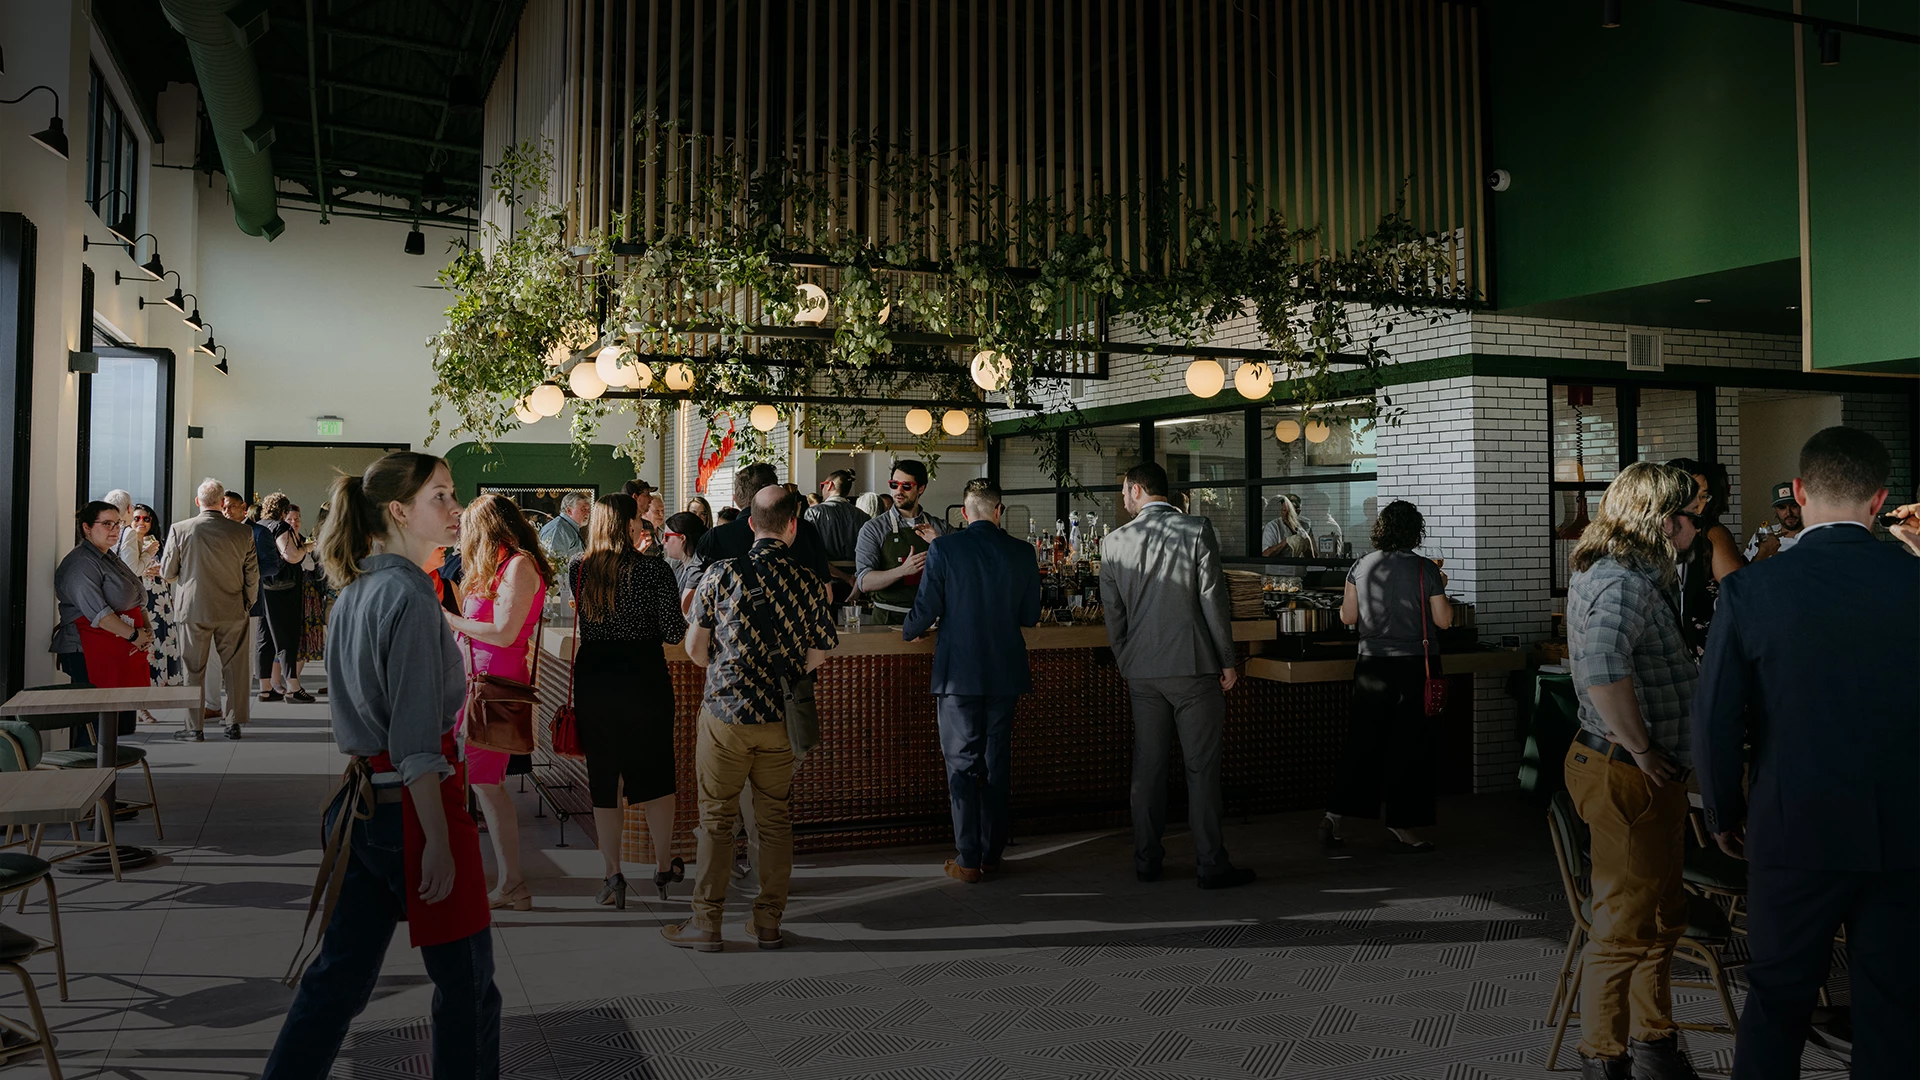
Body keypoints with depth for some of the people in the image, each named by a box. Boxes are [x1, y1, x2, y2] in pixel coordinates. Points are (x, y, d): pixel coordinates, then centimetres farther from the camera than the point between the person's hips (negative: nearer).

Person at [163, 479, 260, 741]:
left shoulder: (179, 530, -7)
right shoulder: (244, 532, -6)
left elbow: (166, 574, -1)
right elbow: (252, 576, 1)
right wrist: (248, 604, 15)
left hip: (193, 609, -1)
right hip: (232, 611, 1)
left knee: (194, 669, 8)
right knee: (234, 667, 9)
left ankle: (195, 727, 12)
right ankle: (234, 723, 14)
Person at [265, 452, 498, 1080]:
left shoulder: (354, 590, 11)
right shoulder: (409, 596, -17)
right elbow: (416, 743, -21)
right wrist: (439, 841, -20)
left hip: (359, 803, 9)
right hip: (410, 807, -9)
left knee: (340, 975, 15)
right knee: (467, 982, 6)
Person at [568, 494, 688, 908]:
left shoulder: (577, 569, -2)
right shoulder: (654, 571, -12)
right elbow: (674, 633, -13)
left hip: (592, 679, 2)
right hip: (644, 679, -2)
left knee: (603, 779, 10)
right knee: (655, 773, 14)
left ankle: (613, 875, 14)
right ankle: (664, 866, 25)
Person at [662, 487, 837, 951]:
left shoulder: (722, 574, -8)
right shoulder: (810, 583, -4)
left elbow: (694, 647, -3)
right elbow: (816, 657, -1)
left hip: (726, 712, -2)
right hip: (782, 720, 2)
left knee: (716, 819, 8)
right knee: (775, 819, 12)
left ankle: (706, 924, 15)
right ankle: (768, 922, 20)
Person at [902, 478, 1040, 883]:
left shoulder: (943, 549, -10)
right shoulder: (1022, 553, -1)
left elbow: (925, 611, -9)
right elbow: (1031, 616, 7)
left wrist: (910, 633, 13)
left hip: (959, 672, -3)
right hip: (1005, 673, 3)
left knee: (962, 765, 4)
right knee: (997, 764, 14)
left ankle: (968, 859, 4)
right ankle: (992, 853, 21)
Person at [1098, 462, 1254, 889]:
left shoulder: (1114, 542, 2)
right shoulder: (1197, 530, -6)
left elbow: (1113, 613, 6)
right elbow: (1213, 600, -8)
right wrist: (1227, 660, 0)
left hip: (1142, 672, 3)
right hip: (1194, 666, -3)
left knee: (1147, 765, 11)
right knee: (1202, 766, 3)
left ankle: (1147, 860, 17)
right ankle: (1211, 863, 7)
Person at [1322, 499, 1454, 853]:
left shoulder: (1361, 566, 0)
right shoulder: (1425, 569, -8)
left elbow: (1348, 617, 4)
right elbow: (1443, 620, -6)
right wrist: (1441, 590, 11)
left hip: (1371, 664, 3)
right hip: (1415, 665, -3)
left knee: (1363, 741, 11)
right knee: (1409, 745, 4)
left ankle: (1335, 816, 10)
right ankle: (1401, 828, 9)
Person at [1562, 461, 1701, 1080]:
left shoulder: (1635, 575, 14)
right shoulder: (1622, 582, -22)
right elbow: (1603, 669, -38)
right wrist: (1641, 750, -28)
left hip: (1655, 774, 11)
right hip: (1630, 777, -11)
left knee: (1662, 920, 22)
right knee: (1626, 929, -1)